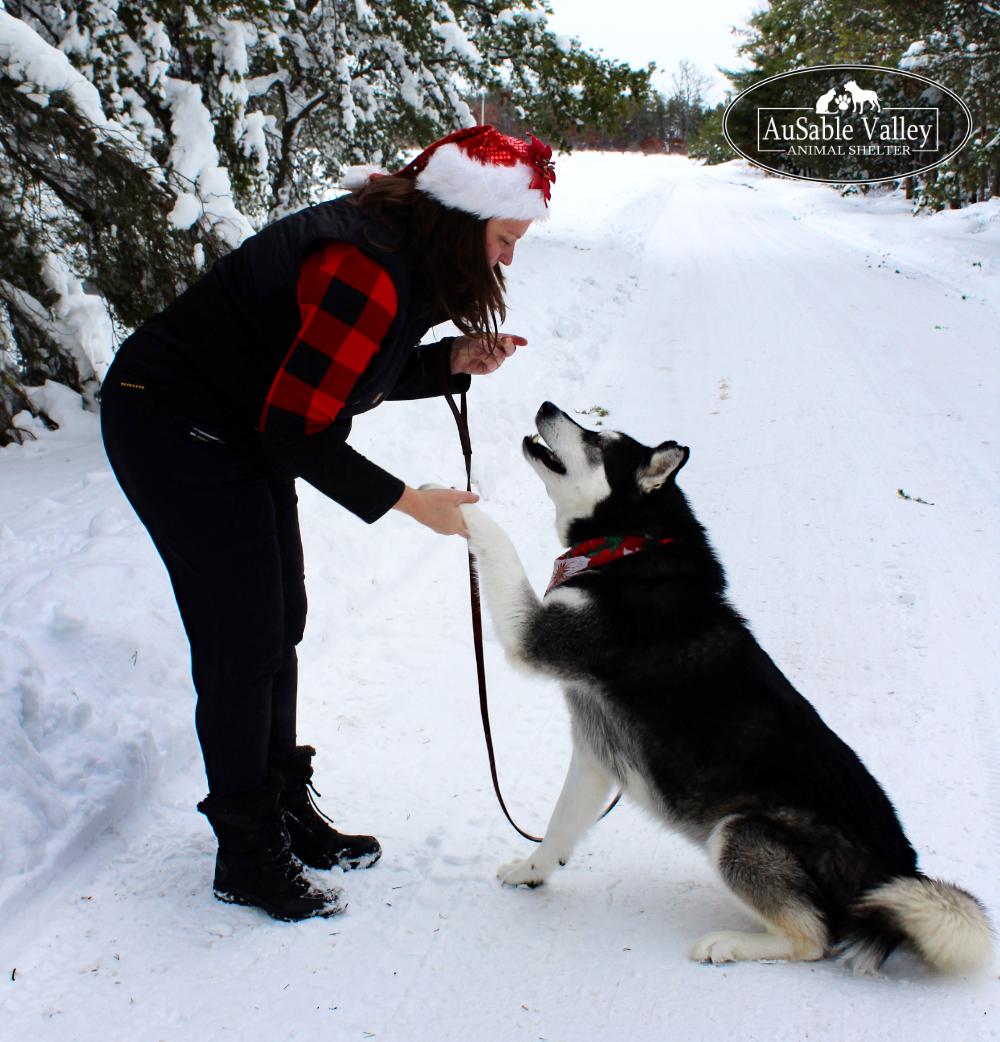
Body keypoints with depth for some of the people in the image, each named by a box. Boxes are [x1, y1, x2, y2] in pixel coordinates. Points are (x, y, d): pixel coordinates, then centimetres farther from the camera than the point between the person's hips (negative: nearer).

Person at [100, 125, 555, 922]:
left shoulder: (401, 247, 2)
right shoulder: (365, 269, -28)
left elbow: (355, 372, 11)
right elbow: (299, 428, -27)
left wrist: (451, 362, -4)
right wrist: (407, 501, -21)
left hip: (237, 430, 10)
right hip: (175, 431, -10)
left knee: (279, 623, 15)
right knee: (243, 642, -5)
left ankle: (285, 809, 30)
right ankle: (248, 859, 9)